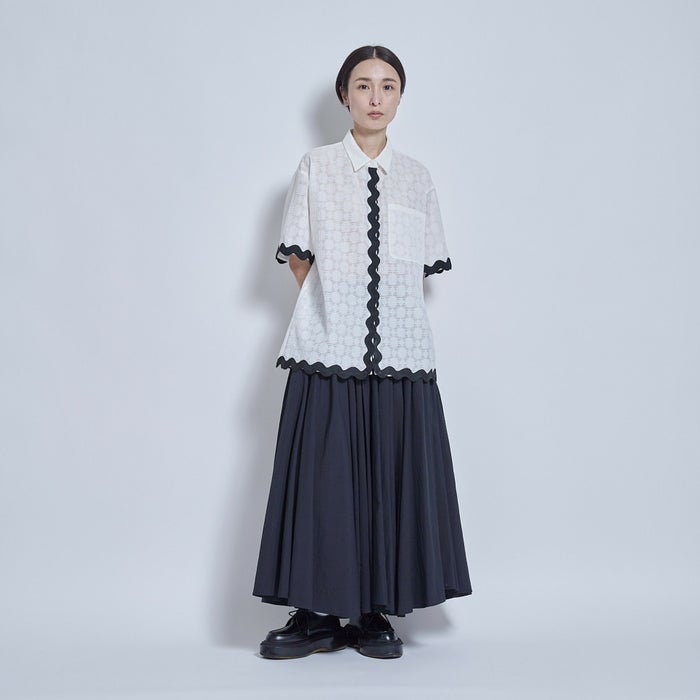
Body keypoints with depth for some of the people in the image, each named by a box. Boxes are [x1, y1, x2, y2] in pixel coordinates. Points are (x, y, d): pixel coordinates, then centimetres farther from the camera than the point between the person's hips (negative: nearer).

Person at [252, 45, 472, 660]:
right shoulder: (315, 169, 6)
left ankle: (373, 614, 15)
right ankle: (318, 613, 12)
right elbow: (299, 257, 7)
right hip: (329, 351, -2)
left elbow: (425, 268, 13)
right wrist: (335, 310, 0)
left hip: (400, 353, 2)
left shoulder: (416, 178, 11)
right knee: (322, 477, -1)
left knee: (392, 479, 3)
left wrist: (384, 310, 4)